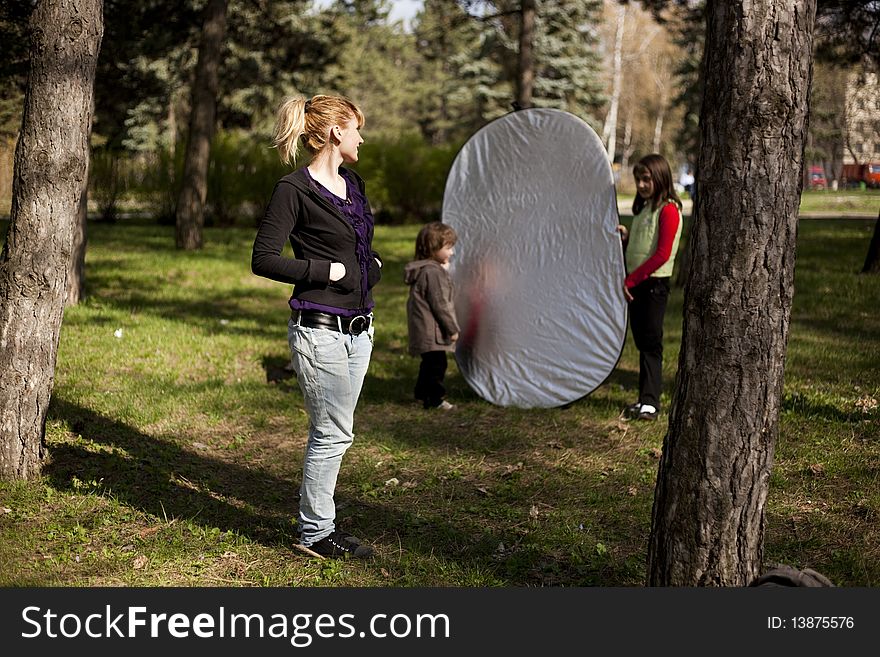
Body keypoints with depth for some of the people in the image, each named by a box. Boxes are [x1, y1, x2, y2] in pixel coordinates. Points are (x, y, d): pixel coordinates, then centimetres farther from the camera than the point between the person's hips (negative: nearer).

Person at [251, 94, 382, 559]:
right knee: (333, 433, -2)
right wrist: (328, 271, -15)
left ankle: (317, 520, 25)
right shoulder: (294, 189, -11)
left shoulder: (353, 184, 13)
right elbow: (263, 259, -14)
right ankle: (315, 533, 11)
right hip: (320, 328, -8)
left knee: (332, 432, 14)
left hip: (358, 327, 8)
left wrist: (373, 264, 7)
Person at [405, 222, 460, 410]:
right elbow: (440, 304, -20)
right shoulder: (433, 273, -19)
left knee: (429, 363, 21)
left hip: (423, 329, 11)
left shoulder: (422, 269, 14)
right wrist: (452, 329, -13)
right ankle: (435, 398, 0)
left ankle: (422, 393, 33)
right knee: (437, 364, -5)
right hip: (432, 331, -11)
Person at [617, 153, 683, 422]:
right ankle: (646, 400, 14)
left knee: (651, 343, -7)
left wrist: (631, 280, -16)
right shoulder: (643, 208, 17)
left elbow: (662, 254, -17)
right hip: (636, 284, 8)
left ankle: (650, 402, -6)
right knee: (642, 342, 9)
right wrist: (625, 236, 1)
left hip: (654, 283, -8)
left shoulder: (668, 210, -10)